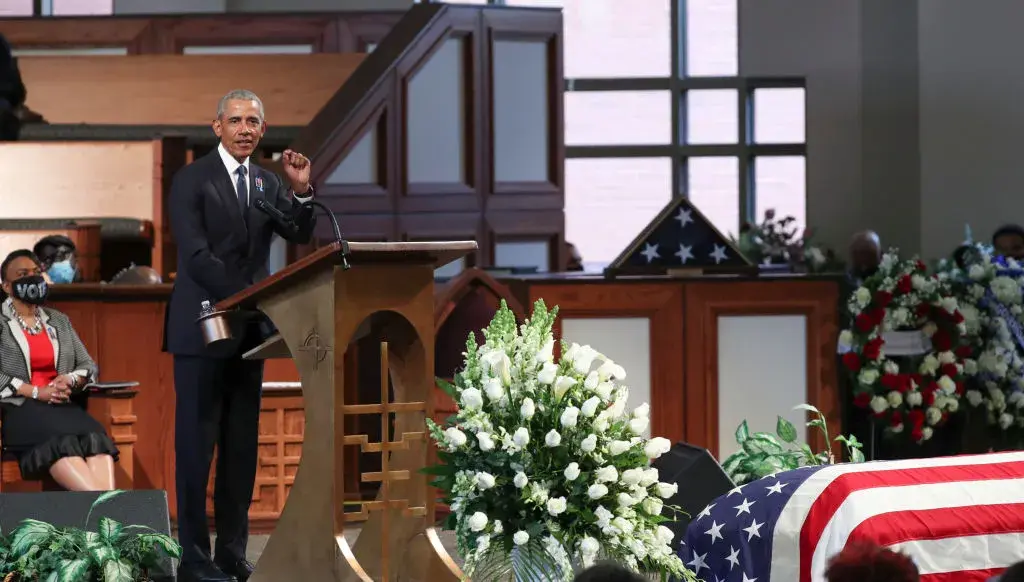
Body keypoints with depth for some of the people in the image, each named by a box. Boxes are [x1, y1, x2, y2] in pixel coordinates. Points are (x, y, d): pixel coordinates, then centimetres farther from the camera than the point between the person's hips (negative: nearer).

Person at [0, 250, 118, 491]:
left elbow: (88, 365, 21)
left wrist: (70, 380, -3)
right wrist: (37, 392, -13)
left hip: (60, 407, 4)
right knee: (61, 441, -38)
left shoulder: (59, 321, 25)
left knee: (95, 437, -32)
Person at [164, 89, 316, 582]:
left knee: (242, 445, 7)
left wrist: (301, 191, -14)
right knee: (197, 444, -4)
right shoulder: (192, 180, -5)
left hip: (250, 328, 6)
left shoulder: (268, 183, 13)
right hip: (203, 326, -6)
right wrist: (247, 296, -18)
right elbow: (196, 255, -13)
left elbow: (299, 236, 2)